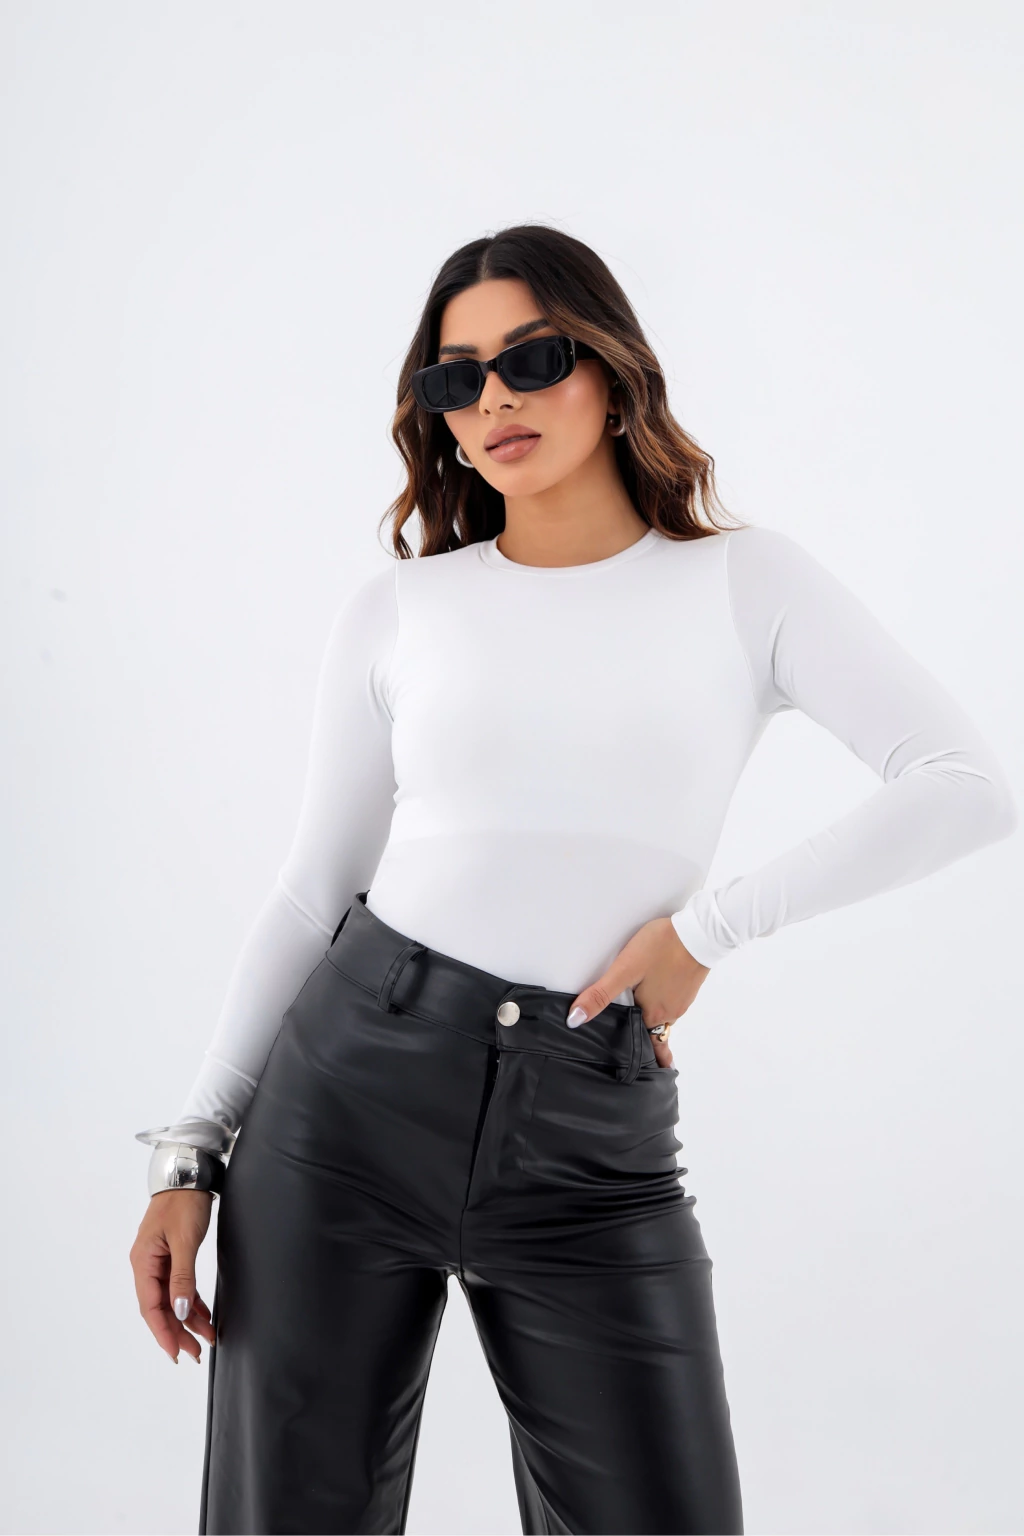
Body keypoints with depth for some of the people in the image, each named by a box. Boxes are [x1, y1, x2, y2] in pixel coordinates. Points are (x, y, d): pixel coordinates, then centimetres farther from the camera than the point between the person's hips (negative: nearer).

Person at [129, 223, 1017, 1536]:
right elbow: (313, 891, 8)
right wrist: (193, 1151, 3)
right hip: (356, 1085, 1)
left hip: (593, 1140, -1)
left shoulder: (746, 581, 3)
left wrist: (706, 925, -10)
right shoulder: (396, 613, 6)